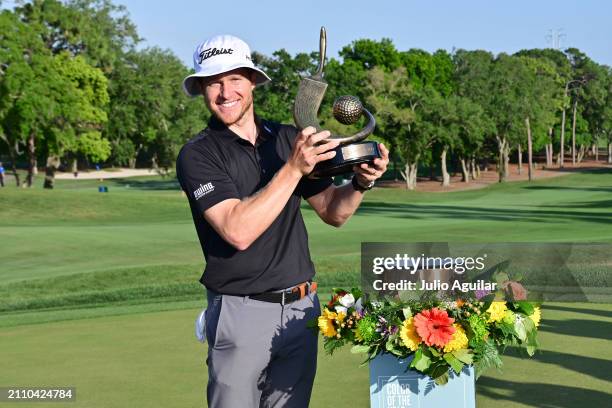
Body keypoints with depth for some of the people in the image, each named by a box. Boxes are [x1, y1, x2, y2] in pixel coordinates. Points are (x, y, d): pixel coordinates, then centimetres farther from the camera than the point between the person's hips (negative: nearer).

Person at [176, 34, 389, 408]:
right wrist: (294, 168, -25)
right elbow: (239, 231, -23)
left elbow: (334, 213, 12)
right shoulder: (197, 155, -9)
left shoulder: (288, 139, 8)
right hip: (241, 311, -5)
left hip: (302, 307, 5)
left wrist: (361, 182, -8)